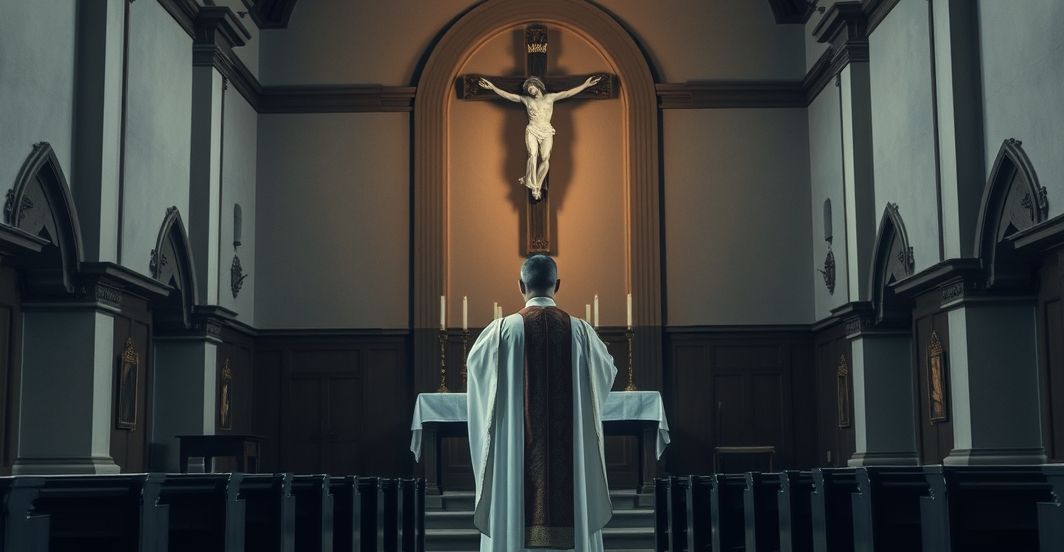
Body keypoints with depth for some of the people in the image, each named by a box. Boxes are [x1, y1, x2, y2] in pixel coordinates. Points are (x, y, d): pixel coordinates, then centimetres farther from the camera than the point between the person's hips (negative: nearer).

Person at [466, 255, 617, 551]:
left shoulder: (504, 329, -5)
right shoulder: (579, 330, 1)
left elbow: (475, 360, 14)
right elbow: (608, 368, 18)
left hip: (517, 455, -2)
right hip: (569, 455, 2)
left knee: (515, 524, 2)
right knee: (570, 518, 5)